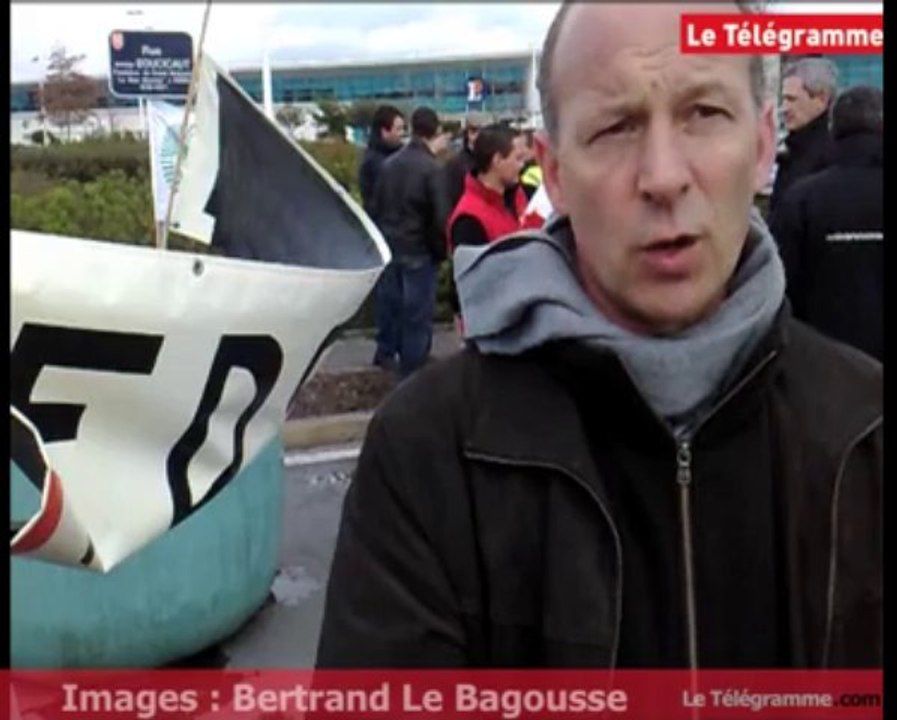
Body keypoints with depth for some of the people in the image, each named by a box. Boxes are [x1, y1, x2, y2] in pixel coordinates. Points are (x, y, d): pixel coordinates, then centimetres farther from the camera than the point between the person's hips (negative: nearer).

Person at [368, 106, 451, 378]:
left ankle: (406, 367, 29)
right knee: (418, 317, 1)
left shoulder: (390, 163, 5)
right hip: (419, 251, -7)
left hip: (391, 249, 7)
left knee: (399, 312, 17)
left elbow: (376, 207, 10)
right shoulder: (431, 168, -15)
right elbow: (440, 216, -16)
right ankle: (413, 374, 6)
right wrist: (441, 250, -2)